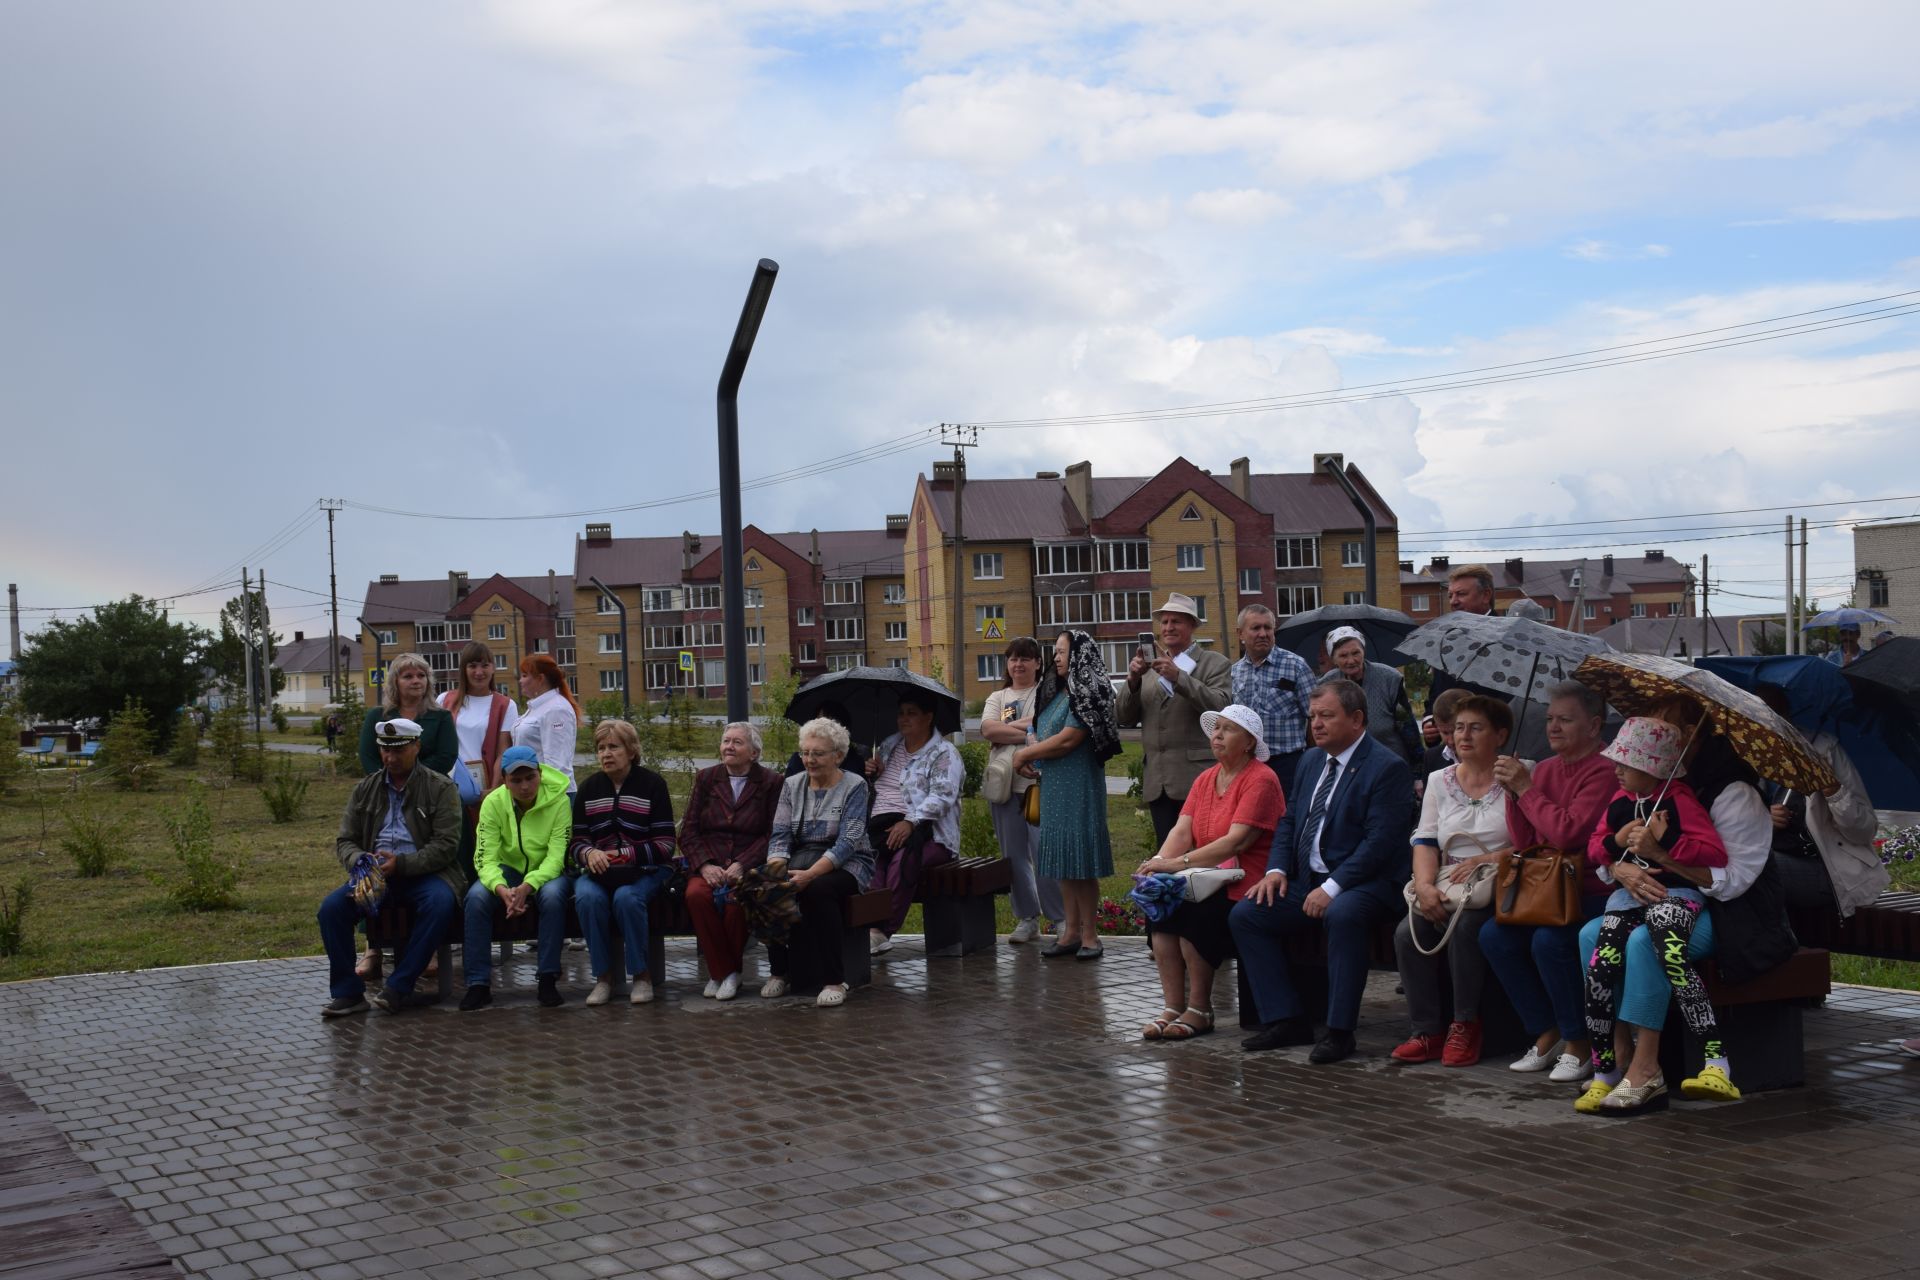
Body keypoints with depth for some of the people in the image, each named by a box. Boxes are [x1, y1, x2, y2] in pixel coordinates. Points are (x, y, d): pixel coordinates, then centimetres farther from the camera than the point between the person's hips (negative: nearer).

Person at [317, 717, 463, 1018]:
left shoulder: (441, 788, 0)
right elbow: (344, 841, 11)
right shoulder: (366, 789, 13)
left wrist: (401, 864, -21)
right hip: (374, 876, 4)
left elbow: (446, 845, -8)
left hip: (424, 874, -3)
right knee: (332, 907, -22)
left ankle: (399, 987, -26)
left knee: (440, 903, -36)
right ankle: (347, 992, -13)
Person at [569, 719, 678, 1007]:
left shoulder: (652, 784, 1)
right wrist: (590, 853, -15)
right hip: (599, 870, 3)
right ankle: (603, 976, -17)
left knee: (627, 897, -35)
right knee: (587, 897, -31)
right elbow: (576, 842, 9)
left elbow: (664, 844, -5)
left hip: (646, 869, -3)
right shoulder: (588, 788, 12)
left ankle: (642, 975, -18)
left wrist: (624, 855, -18)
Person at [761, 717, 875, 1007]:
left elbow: (848, 842, -15)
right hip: (801, 859, 4)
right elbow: (780, 834, 3)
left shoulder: (854, 786, -4)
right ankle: (779, 971, -11)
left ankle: (834, 980, -27)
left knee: (818, 889, -36)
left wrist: (810, 874, -28)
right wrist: (775, 868, -19)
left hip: (846, 865, -4)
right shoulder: (792, 785, 11)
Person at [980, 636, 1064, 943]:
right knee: (1013, 855, 8)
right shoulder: (997, 698, 17)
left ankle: (1061, 918, -1)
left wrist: (1007, 727, -8)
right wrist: (1027, 731, -9)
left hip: (1038, 783, -5)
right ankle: (1027, 919, 17)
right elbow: (988, 730, -1)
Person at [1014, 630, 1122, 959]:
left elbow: (1066, 740, -17)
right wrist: (1031, 751, -1)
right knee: (1063, 859, 9)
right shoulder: (1055, 693, 17)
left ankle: (1089, 935, -1)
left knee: (1080, 860, -6)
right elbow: (1039, 733, 22)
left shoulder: (1087, 693, -11)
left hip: (1078, 786, -9)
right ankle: (1071, 931, 14)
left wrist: (1024, 754, -7)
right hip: (1053, 786, 9)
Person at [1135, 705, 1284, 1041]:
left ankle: (1200, 1010, -13)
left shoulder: (1261, 780, -10)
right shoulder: (1206, 779, 15)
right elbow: (1182, 830, 5)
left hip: (1248, 885, -7)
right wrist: (1160, 862, -16)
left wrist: (1178, 863, -26)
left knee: (1193, 913, -29)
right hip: (1209, 880, 7)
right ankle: (1173, 1008, -15)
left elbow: (1236, 841, -20)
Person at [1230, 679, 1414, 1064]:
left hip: (1367, 883, -8)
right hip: (1309, 881, 8)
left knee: (1342, 915, -38)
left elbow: (1380, 841, -19)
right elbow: (1288, 821, 19)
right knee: (1245, 914, -6)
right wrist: (1277, 869, 1)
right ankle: (1286, 1020, -3)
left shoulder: (1387, 768, -11)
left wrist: (1333, 888, -24)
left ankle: (1339, 1031, -27)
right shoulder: (1311, 760, 15)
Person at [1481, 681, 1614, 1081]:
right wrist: (1512, 792, -2)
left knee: (1549, 940, -30)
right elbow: (1523, 842, 12)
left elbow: (1567, 833, -21)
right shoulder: (1544, 769, 12)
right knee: (1494, 935, -14)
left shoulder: (1604, 771, -11)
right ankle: (1547, 1034, 2)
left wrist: (1526, 789, -13)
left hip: (1593, 894, -7)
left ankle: (1579, 1044, -8)